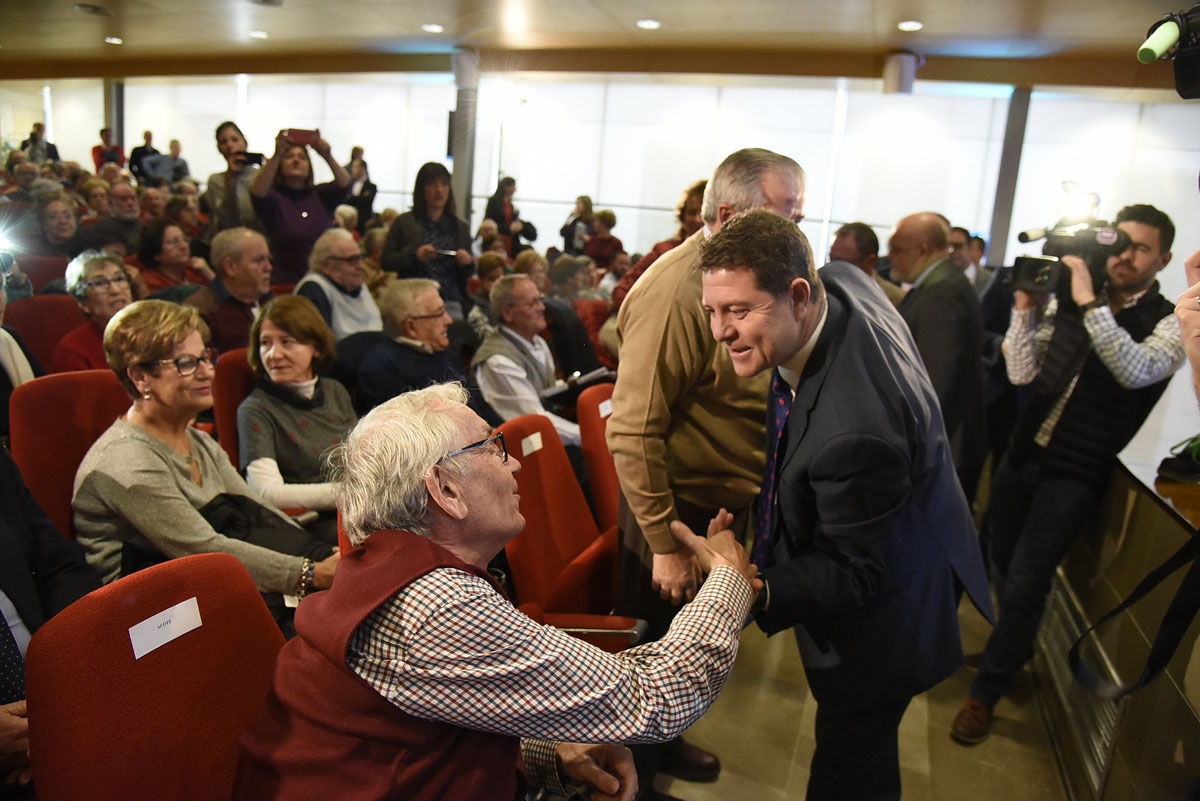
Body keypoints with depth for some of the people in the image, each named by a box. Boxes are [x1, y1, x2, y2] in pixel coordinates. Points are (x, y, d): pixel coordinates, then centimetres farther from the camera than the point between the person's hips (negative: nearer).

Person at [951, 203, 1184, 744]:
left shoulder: (1168, 326, -6)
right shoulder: (1066, 300, 3)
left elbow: (1136, 371, -27)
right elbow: (1023, 374, 0)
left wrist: (1091, 304, -28)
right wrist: (1025, 308, -11)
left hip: (1073, 476, -4)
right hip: (1023, 452, 5)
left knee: (1024, 585, -2)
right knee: (1000, 562, 18)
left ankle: (986, 693, 16)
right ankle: (1015, 647, 46)